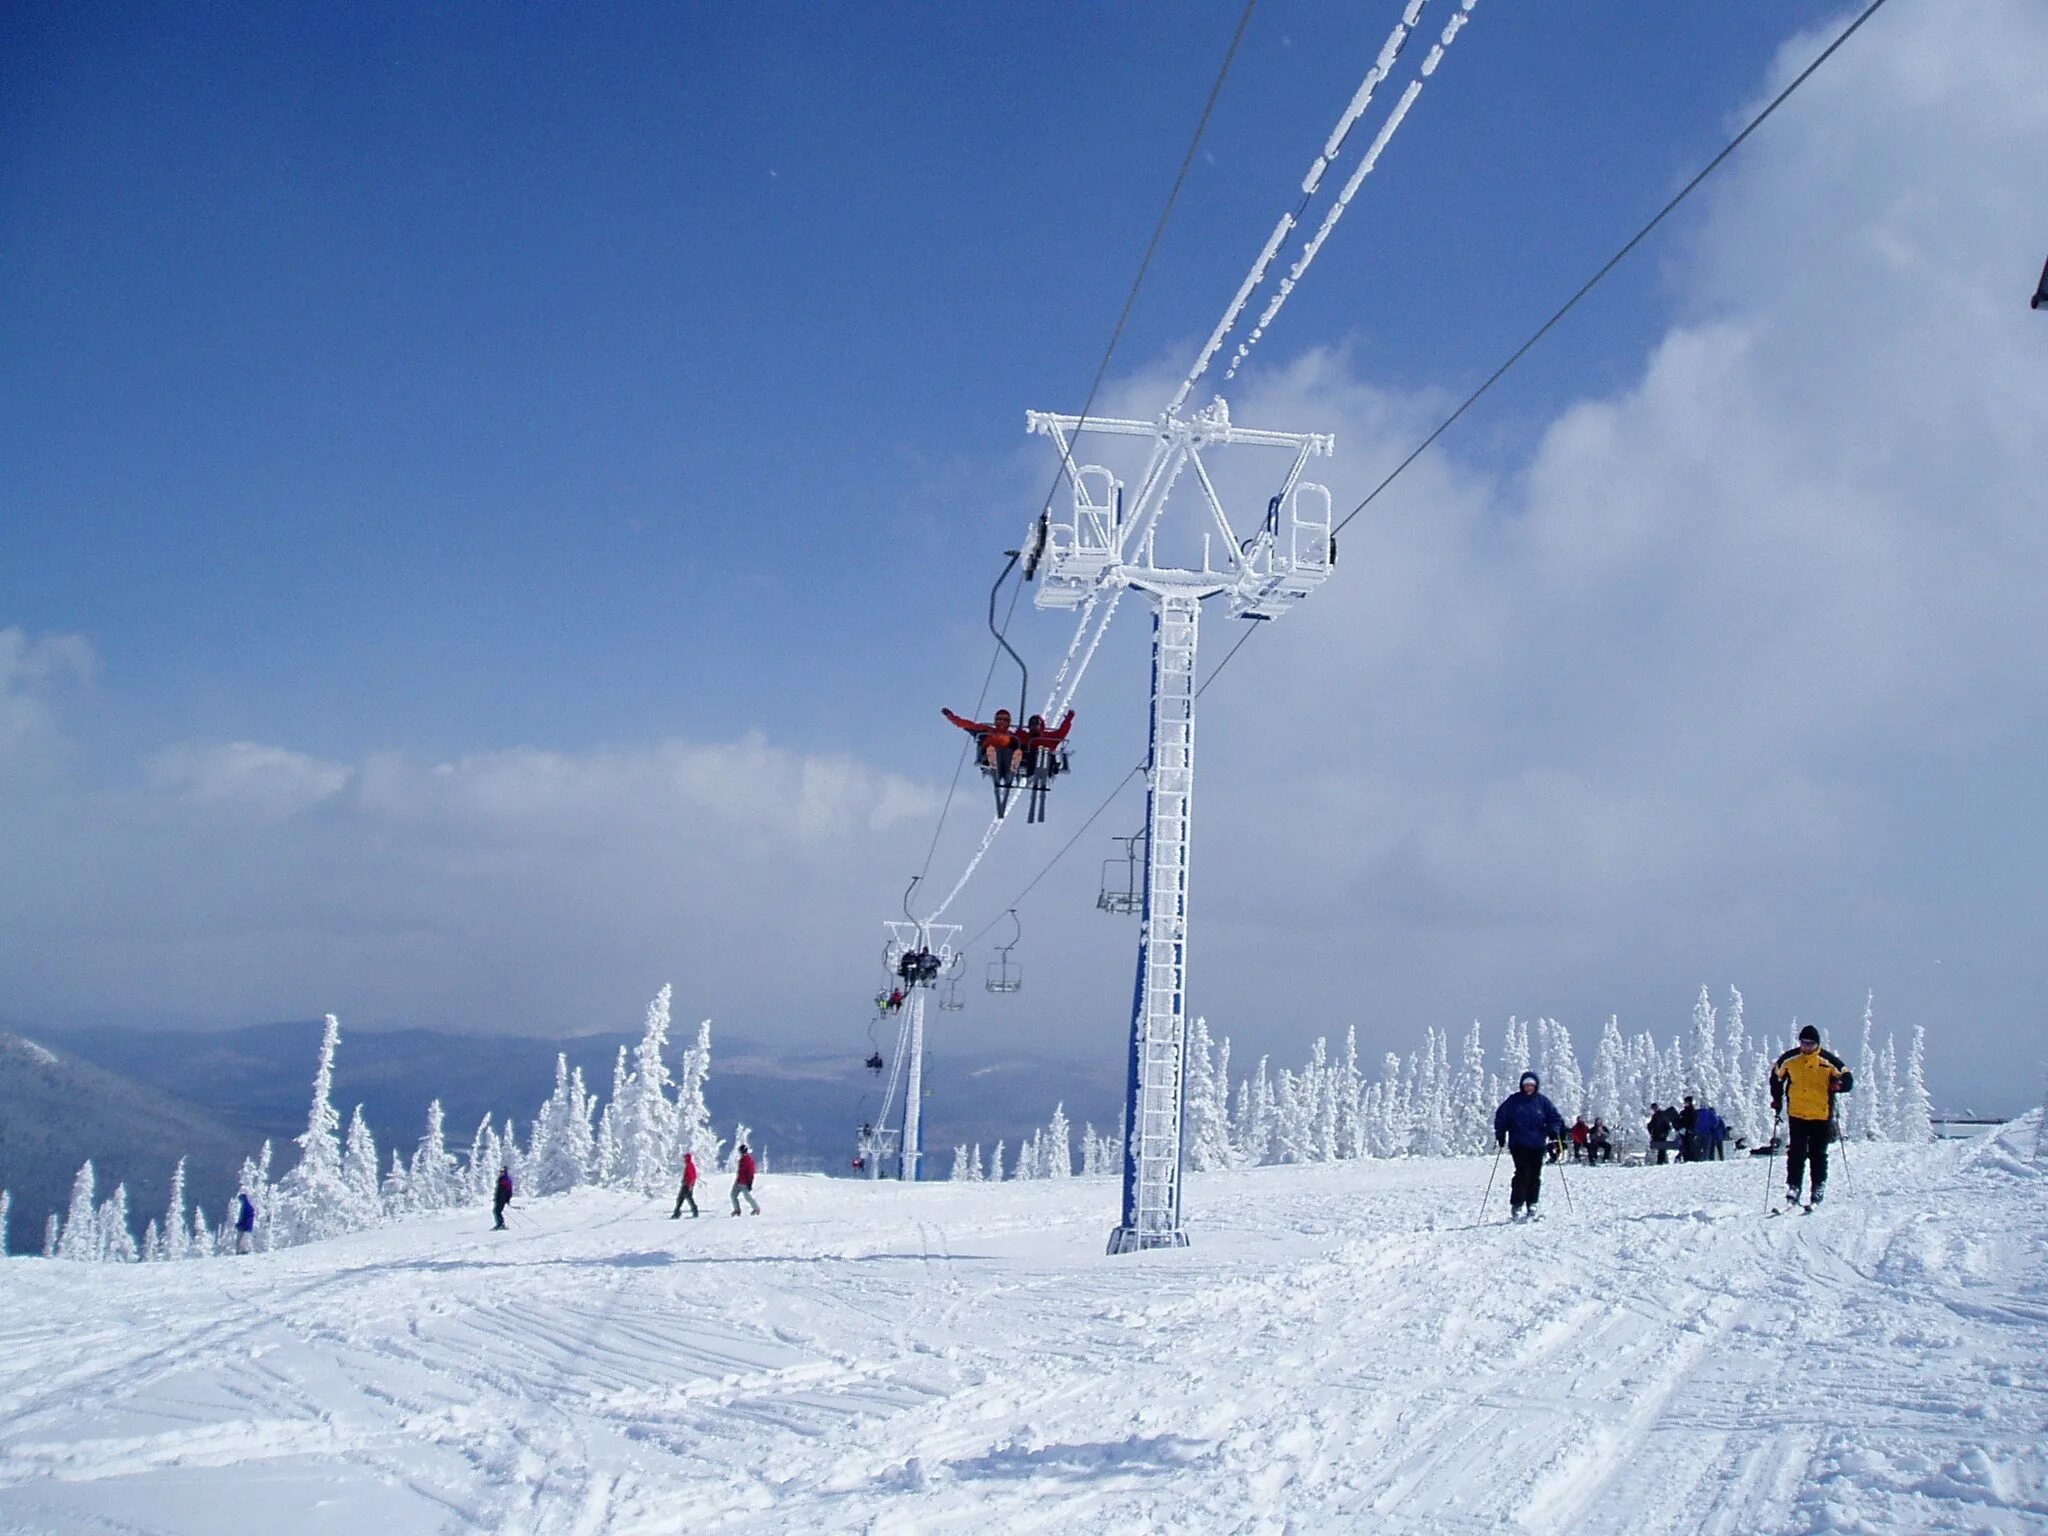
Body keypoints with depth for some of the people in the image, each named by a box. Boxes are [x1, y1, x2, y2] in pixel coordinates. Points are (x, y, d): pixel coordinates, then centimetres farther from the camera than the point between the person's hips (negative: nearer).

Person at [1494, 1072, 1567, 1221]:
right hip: (1518, 1144, -2)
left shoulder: (1542, 1101, 6)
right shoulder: (1513, 1101, 3)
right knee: (1522, 1173, -14)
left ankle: (1532, 1205, 15)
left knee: (1535, 1175, 3)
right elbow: (1500, 1117, 7)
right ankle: (1516, 1206, -9)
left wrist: (1554, 1132, -6)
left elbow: (1555, 1117, 11)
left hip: (1537, 1145, 3)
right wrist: (1500, 1136, 0)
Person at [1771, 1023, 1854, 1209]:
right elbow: (1776, 1075, 17)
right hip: (1796, 1114, 1)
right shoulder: (1790, 1058, 0)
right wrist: (1777, 1100, 14)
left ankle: (1817, 1193, 11)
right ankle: (1792, 1191, 6)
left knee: (1818, 1155, 4)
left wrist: (1839, 1084, -22)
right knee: (1796, 1154, 1)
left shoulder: (1828, 1060, -6)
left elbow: (1847, 1078, 0)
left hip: (1821, 1116, -1)